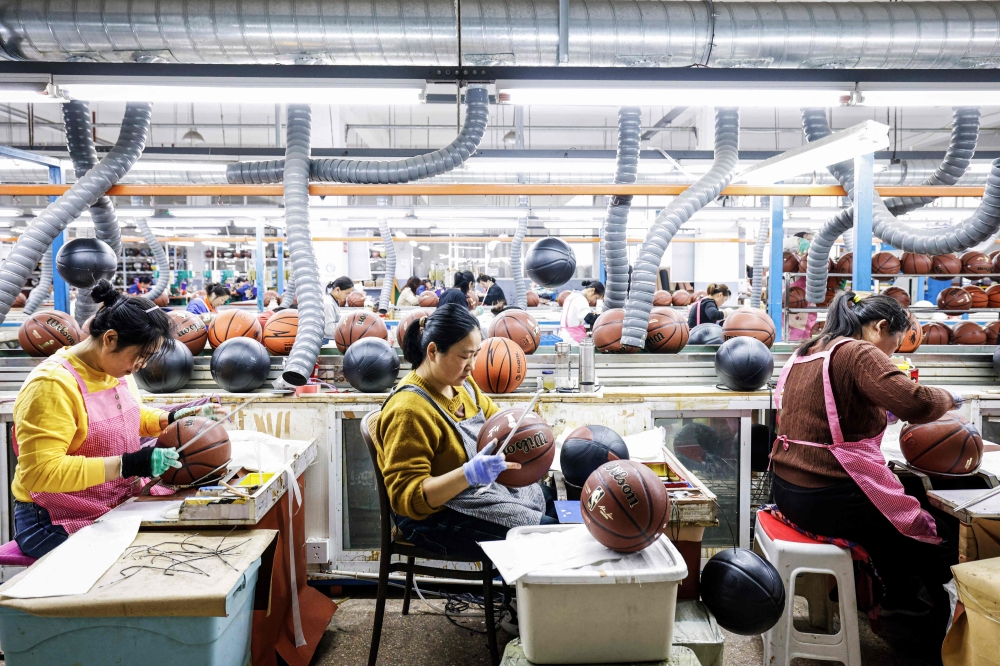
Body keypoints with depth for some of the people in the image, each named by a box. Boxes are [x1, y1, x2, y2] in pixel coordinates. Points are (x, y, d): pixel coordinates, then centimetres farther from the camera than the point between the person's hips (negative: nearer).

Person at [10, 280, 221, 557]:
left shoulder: (115, 368, 3)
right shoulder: (52, 384, -22)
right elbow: (40, 472, -27)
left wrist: (173, 419, 2)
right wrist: (127, 464, -32)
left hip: (121, 505, 8)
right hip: (60, 524, -7)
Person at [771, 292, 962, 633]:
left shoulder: (805, 352, 12)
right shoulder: (857, 353, -14)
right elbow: (915, 403, -25)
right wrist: (947, 398, -5)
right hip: (828, 499, -9)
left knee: (888, 513, 33)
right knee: (941, 540, 8)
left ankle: (899, 596, 46)